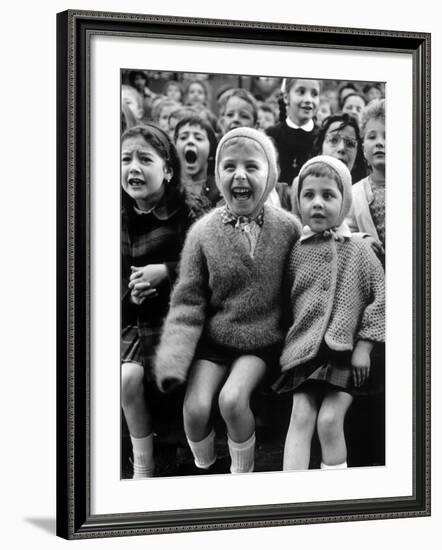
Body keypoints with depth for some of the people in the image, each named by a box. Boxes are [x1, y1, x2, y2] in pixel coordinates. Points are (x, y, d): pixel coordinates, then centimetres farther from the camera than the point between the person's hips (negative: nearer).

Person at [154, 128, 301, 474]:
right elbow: (188, 302, -6)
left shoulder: (288, 228, -7)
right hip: (213, 339, 1)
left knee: (232, 398, -23)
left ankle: (242, 472, 4)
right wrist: (173, 359, -15)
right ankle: (204, 468, 17)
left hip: (263, 341, -1)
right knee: (195, 407, -16)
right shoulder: (203, 233, -8)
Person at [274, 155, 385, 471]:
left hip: (346, 352, -2)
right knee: (301, 416, -9)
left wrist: (364, 346, -6)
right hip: (304, 349, 2)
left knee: (330, 419, -11)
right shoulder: (296, 252, 5)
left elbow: (379, 297, -1)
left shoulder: (358, 250, 0)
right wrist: (289, 342, 7)